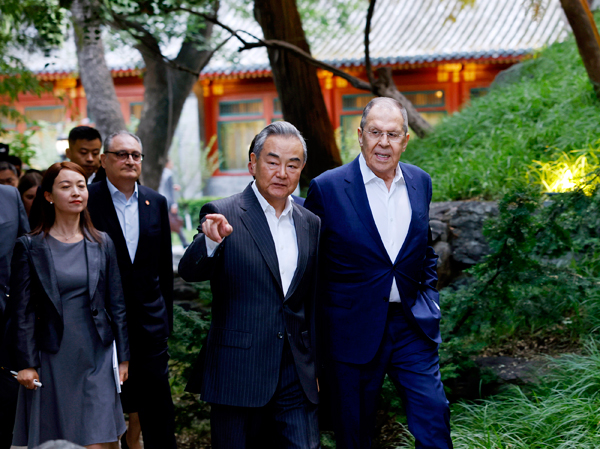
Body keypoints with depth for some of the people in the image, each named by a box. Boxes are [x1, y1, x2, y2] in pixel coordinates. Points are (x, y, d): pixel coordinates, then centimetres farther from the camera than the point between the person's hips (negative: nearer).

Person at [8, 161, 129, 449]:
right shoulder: (29, 247, 0)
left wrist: (123, 357, 5)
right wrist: (25, 363, -5)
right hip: (51, 360, -1)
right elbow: (22, 310, -1)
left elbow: (117, 305, 8)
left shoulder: (102, 244, 6)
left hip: (96, 359, 1)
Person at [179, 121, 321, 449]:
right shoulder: (223, 215, -5)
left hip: (297, 378, 4)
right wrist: (211, 240, -39)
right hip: (238, 376, -4)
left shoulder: (309, 224, 10)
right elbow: (189, 272, -19)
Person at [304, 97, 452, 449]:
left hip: (413, 325, 3)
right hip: (354, 328, -3)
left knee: (434, 415, -1)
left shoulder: (420, 183, 6)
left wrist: (429, 297, 9)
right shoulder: (327, 188, -8)